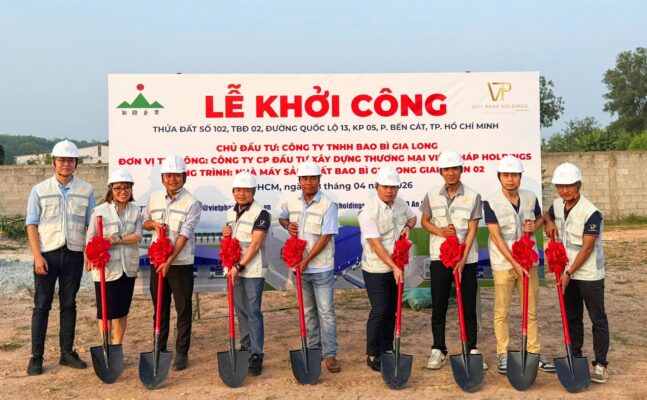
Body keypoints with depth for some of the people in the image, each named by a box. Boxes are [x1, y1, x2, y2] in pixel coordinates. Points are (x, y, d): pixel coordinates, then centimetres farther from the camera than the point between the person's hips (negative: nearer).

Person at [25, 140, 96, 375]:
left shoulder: (86, 190, 6)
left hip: (74, 254, 2)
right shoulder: (39, 190, 2)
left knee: (69, 305, 9)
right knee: (42, 305, 2)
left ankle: (67, 353, 19)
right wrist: (37, 256, -9)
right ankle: (36, 357, 8)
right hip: (47, 253, -1)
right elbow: (31, 225, -1)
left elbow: (91, 225, 8)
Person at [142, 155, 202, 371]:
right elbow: (144, 221, 19)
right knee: (160, 308, 14)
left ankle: (182, 353, 13)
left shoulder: (191, 203, -10)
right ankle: (160, 349, 26)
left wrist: (169, 261, -23)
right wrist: (153, 224, -5)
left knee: (183, 309, 3)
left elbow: (184, 235, -17)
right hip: (157, 262, 4)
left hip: (181, 264, -4)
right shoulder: (154, 197, 6)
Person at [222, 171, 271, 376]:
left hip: (253, 270, -7)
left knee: (253, 312, -7)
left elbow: (255, 245, -16)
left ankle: (256, 355, -4)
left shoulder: (260, 213, -11)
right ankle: (245, 347, 27)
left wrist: (240, 266, -20)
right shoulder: (230, 212, 11)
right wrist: (226, 235, 2)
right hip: (235, 269, 7)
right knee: (241, 310, 14)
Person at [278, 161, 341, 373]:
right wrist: (287, 225, -1)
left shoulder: (328, 205, -12)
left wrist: (307, 260, -18)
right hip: (299, 267, 5)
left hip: (321, 268, -5)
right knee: (308, 311, 14)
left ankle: (330, 355, 5)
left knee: (326, 312, -1)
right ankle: (313, 350, 25)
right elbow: (282, 217, 24)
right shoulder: (292, 202, 3)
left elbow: (325, 237, -15)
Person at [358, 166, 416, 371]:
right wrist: (394, 267, -27)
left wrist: (408, 226, 1)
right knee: (379, 311, -5)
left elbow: (412, 216, 24)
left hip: (396, 267, 7)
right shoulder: (368, 211, -20)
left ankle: (387, 350, 25)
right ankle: (372, 355, 9)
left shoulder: (400, 203, 2)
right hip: (376, 269, -7)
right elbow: (376, 245, -24)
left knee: (391, 310, 13)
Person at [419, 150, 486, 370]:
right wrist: (440, 231, -10)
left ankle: (472, 350, 18)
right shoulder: (432, 195, 2)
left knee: (469, 308, 6)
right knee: (438, 307, 6)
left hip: (467, 259, -1)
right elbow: (424, 221, 12)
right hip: (439, 258, 1)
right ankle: (438, 350, 17)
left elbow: (472, 230, -7)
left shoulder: (473, 196, -4)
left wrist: (463, 260, -15)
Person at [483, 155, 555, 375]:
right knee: (502, 312, 4)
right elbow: (496, 236, -14)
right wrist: (515, 263, -18)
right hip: (503, 263, -4)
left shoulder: (530, 197, 1)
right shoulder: (491, 202, -11)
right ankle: (503, 355, 15)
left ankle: (534, 353, 20)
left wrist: (535, 226, -6)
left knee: (531, 311, 10)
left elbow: (540, 218, 19)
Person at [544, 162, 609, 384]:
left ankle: (600, 364, 9)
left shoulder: (591, 213, -20)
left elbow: (587, 248, -20)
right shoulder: (558, 205, 1)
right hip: (567, 272, 7)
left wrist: (569, 273, -19)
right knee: (572, 317, 15)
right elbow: (547, 215, 25)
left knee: (598, 319, 2)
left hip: (589, 274, -7)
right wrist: (549, 223, 1)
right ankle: (575, 357, 28)